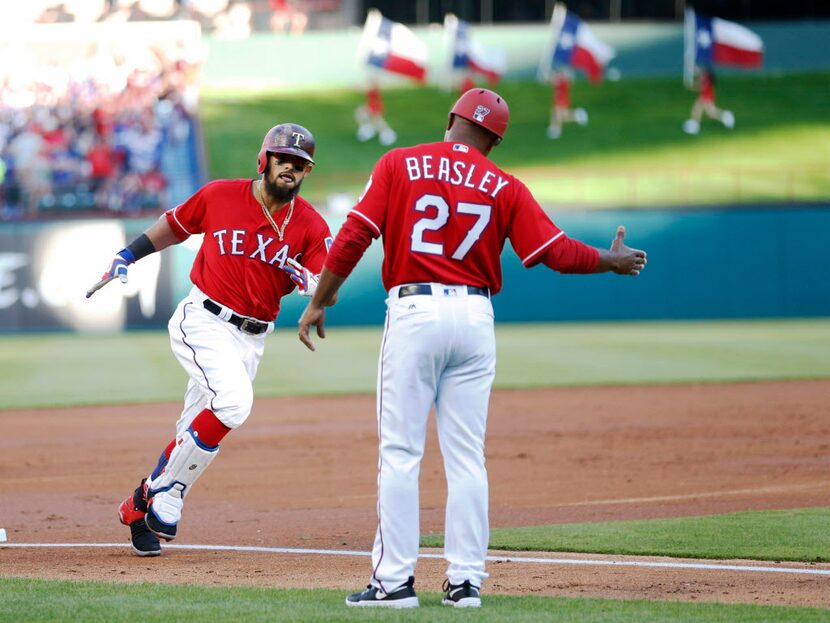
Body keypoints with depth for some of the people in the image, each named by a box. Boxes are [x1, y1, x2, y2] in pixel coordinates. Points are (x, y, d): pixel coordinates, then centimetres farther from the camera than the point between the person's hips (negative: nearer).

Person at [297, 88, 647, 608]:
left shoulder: (399, 165, 2)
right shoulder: (504, 187, 6)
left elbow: (354, 236, -4)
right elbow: (556, 251, 1)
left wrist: (319, 302, 3)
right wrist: (612, 261, 19)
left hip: (413, 314, -2)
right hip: (475, 317, 2)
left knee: (400, 452, 0)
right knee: (466, 457, 7)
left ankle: (395, 579, -3)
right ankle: (466, 579, 7)